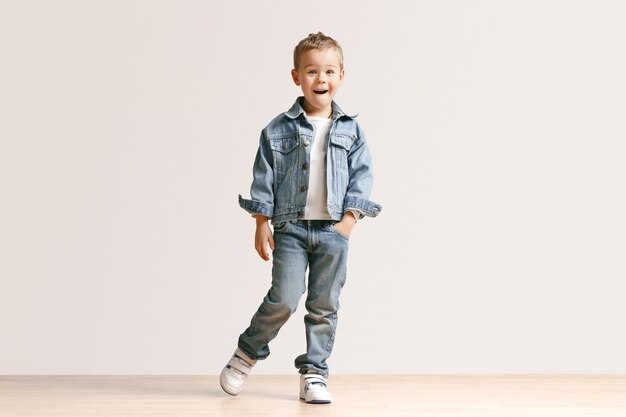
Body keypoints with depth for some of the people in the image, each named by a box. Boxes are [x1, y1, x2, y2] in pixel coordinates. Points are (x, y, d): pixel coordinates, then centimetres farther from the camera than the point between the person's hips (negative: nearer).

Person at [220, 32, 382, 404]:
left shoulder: (351, 131, 6)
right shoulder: (279, 130, 2)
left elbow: (361, 177, 4)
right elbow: (264, 178, 2)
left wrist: (349, 220, -7)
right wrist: (262, 225, -2)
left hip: (334, 230, 2)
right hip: (290, 227, -2)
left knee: (325, 306, 5)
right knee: (284, 299, -9)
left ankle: (314, 373, 15)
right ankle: (247, 354, 14)